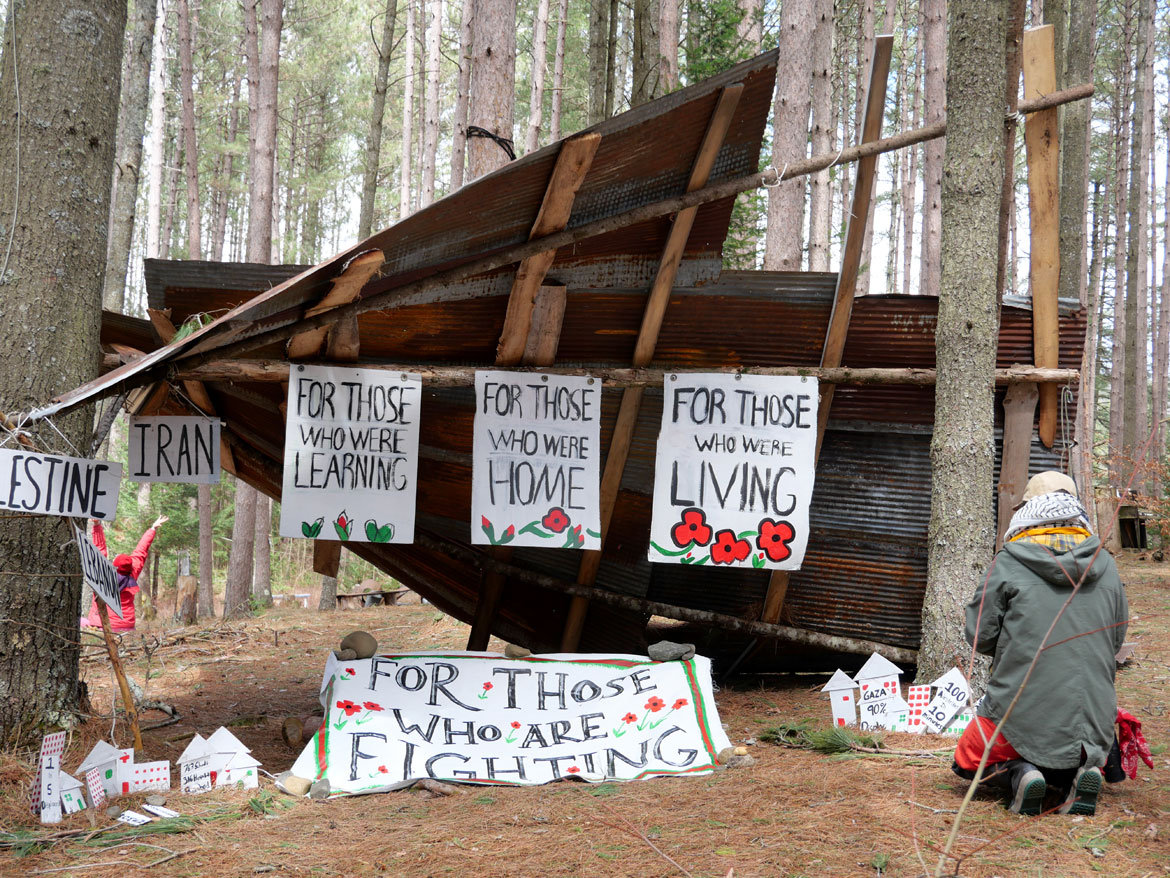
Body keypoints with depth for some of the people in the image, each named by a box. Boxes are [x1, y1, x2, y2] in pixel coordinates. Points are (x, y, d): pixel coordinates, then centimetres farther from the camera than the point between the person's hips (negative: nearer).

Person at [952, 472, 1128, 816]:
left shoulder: (1009, 563, -8)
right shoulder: (1105, 564, 4)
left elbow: (980, 636, -3)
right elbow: (1116, 638, 14)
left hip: (1022, 715, -3)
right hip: (1092, 721, 4)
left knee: (968, 760, 23)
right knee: (1091, 758, 36)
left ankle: (1017, 772, -8)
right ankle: (1077, 773, 0)